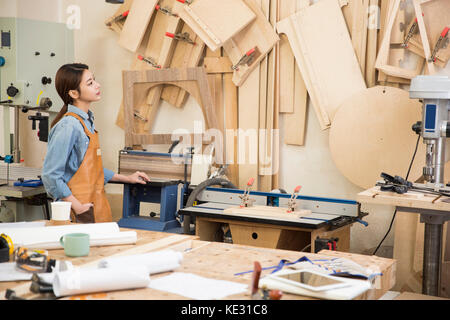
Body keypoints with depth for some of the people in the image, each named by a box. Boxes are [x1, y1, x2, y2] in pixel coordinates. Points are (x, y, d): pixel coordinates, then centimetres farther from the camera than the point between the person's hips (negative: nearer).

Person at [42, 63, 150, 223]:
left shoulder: (87, 121, 13)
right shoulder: (69, 126, -16)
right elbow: (50, 175, -18)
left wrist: (125, 178, 23)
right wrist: (77, 206, -19)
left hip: (96, 207, 8)